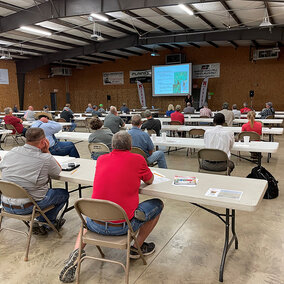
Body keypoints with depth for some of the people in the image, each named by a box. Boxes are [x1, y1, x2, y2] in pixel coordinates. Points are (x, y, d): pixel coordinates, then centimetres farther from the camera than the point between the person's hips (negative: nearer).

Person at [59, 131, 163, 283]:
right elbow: (150, 181, 11)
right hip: (122, 227, -4)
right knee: (158, 205, 18)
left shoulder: (101, 159, 3)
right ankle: (137, 247, 28)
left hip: (96, 225, 4)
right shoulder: (137, 159, -8)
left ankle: (76, 251, 13)